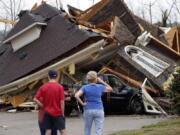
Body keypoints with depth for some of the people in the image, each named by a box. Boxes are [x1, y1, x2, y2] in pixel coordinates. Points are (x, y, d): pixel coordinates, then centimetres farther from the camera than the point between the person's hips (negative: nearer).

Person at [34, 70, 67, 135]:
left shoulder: (43, 87, 0)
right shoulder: (60, 87, -8)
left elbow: (35, 99, -4)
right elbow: (62, 102, -9)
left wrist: (43, 106, 4)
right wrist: (62, 114, -2)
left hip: (47, 112, 3)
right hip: (57, 113, -3)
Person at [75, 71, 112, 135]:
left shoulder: (85, 87, -3)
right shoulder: (100, 87, 0)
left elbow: (76, 95, -18)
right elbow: (110, 89, 18)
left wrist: (82, 103, -7)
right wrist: (102, 82, 16)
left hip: (88, 110, 1)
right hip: (99, 110, -1)